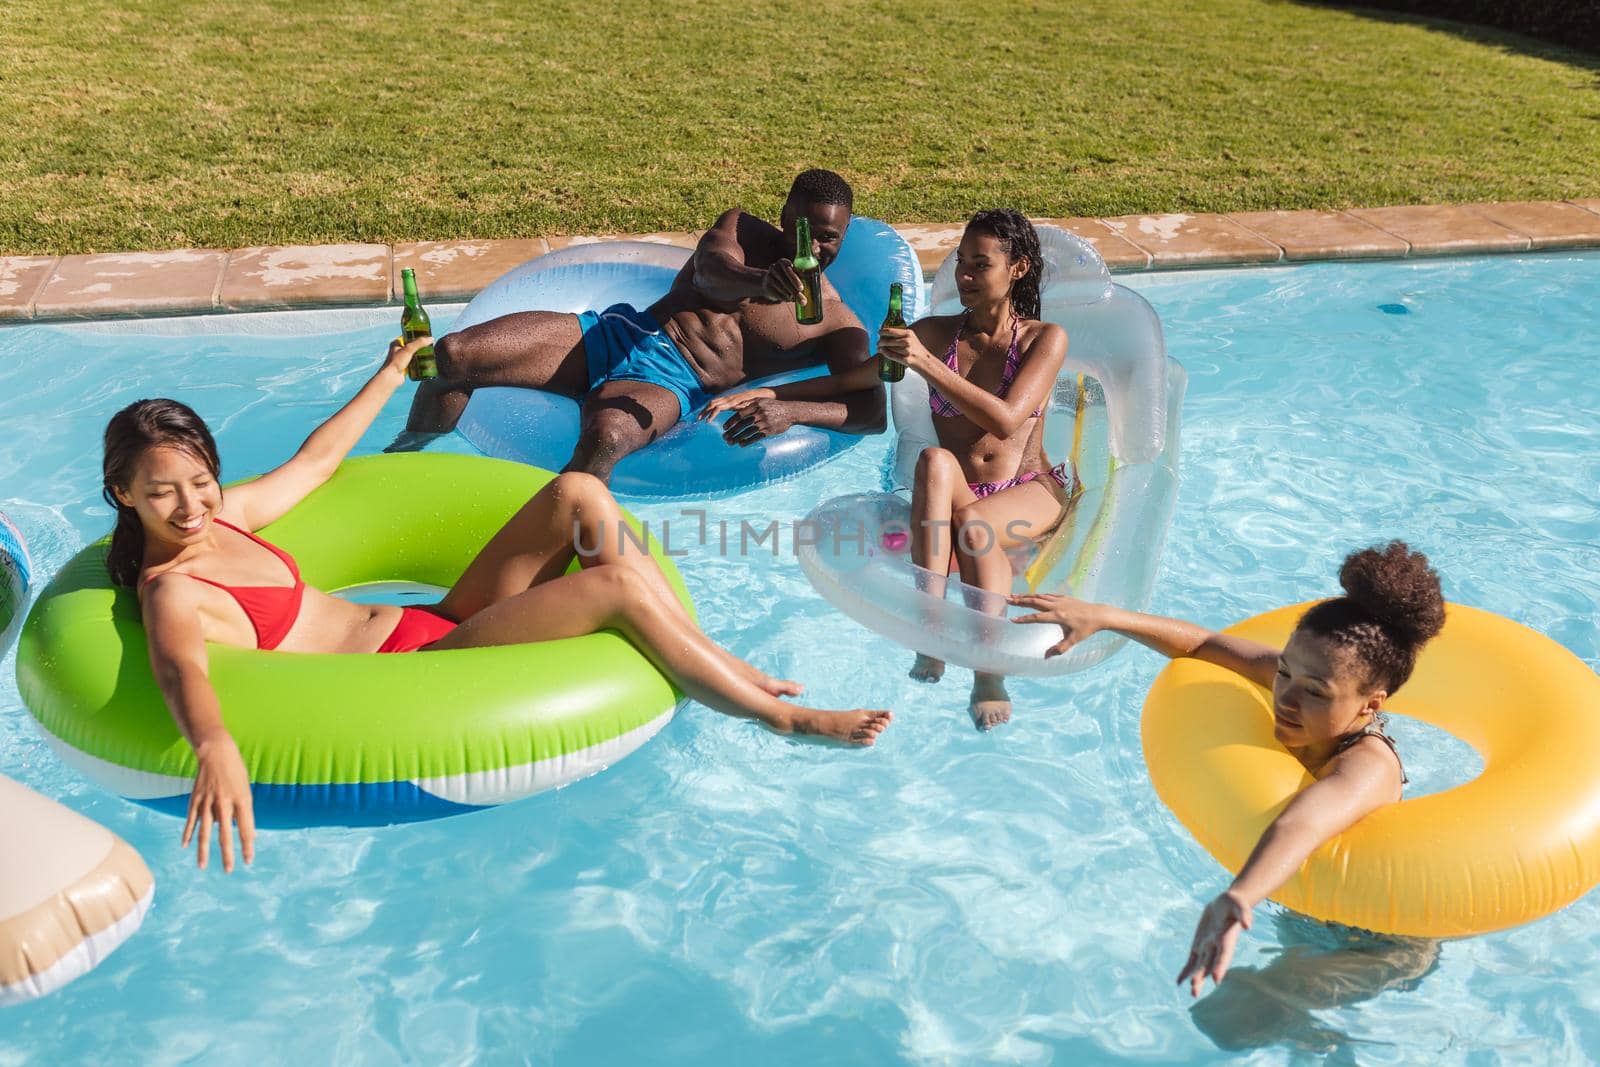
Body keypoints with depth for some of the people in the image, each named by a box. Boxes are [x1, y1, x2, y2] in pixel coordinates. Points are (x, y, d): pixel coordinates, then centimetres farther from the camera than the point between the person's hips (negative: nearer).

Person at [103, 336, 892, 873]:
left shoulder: (224, 516, 12)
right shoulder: (171, 592, -13)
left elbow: (314, 462, 26)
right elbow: (180, 668, -35)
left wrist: (390, 375, 35)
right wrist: (215, 749, -59)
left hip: (432, 627, 10)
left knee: (578, 495, -6)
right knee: (616, 585, -25)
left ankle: (722, 663, -5)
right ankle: (780, 717, -9)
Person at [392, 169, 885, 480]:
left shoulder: (836, 322, 6)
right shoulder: (744, 229, 12)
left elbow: (873, 411, -8)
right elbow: (710, 268, -12)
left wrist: (789, 409, -27)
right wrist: (758, 282, -38)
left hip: (672, 383, -4)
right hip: (619, 331, 4)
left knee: (605, 436, -43)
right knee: (452, 354, -12)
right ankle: (401, 462, 16)